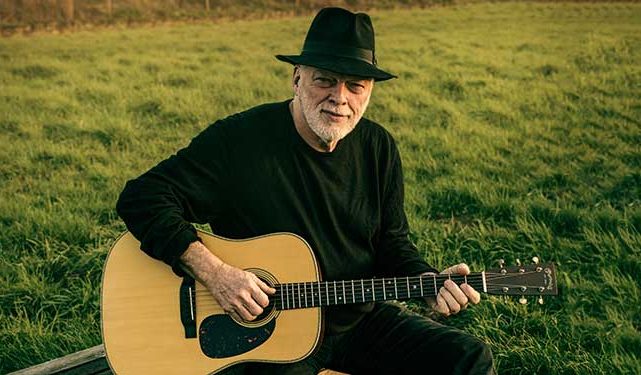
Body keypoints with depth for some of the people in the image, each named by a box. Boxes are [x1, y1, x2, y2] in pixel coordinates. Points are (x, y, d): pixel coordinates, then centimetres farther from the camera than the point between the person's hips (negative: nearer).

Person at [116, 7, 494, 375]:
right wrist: (214, 272, -26)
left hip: (360, 318, 5)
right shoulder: (240, 139, -15)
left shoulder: (378, 148, 1)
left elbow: (392, 243, 10)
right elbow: (141, 199, -17)